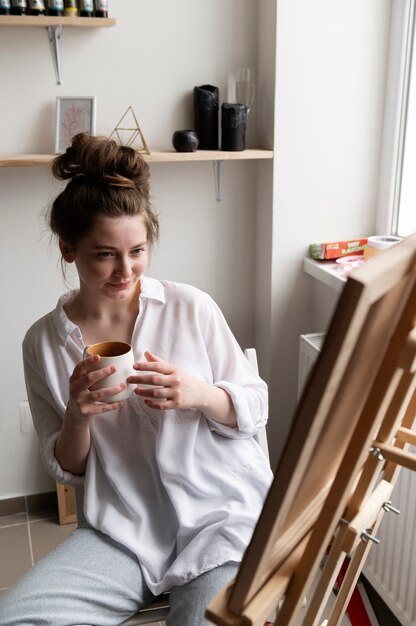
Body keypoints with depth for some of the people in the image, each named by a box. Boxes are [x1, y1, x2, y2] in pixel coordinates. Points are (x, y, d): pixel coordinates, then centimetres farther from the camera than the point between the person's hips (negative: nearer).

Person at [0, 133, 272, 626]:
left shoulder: (192, 308, -6)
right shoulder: (43, 343, -1)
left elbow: (256, 408, 2)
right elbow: (65, 470, 6)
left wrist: (199, 394, -19)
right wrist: (77, 416, -16)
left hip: (225, 511, -2)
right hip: (124, 530, 2)